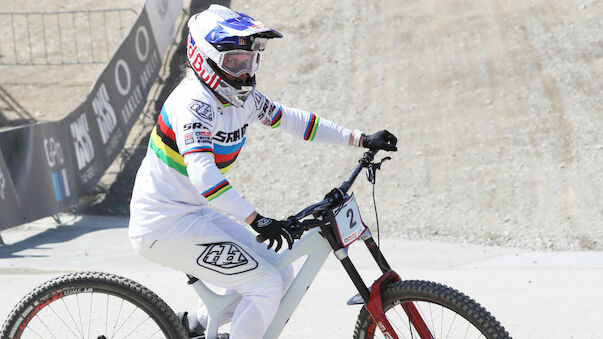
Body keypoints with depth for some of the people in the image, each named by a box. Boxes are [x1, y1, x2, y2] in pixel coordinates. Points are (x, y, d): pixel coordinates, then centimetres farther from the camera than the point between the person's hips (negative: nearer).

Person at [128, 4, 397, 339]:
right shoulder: (195, 101, -23)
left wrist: (362, 140, 8)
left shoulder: (242, 97, 3)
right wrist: (256, 220, -42)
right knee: (266, 284, -14)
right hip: (165, 224, -9)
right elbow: (202, 174, -36)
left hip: (198, 213, 9)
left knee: (283, 275, 9)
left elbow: (291, 119, 12)